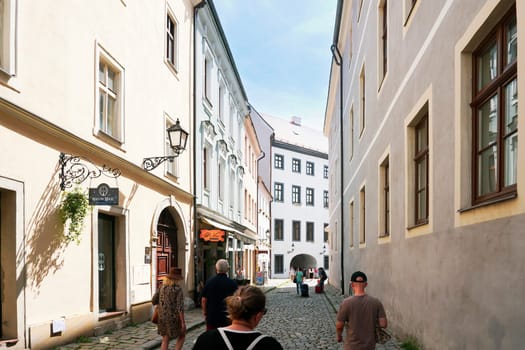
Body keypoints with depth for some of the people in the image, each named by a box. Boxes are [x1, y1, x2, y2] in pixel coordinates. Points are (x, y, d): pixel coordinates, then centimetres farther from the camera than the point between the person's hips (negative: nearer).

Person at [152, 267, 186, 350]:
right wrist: (183, 323, -17)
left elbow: (154, 301, 7)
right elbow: (180, 307, -21)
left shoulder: (162, 286, 1)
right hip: (174, 318, -5)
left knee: (165, 341, 13)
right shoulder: (178, 289, -18)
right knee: (181, 336, 19)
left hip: (163, 317, 5)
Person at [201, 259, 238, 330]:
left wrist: (205, 312, 14)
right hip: (227, 317, -1)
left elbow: (204, 299, -1)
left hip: (211, 316, 1)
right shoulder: (232, 283, -8)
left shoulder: (209, 282, -5)